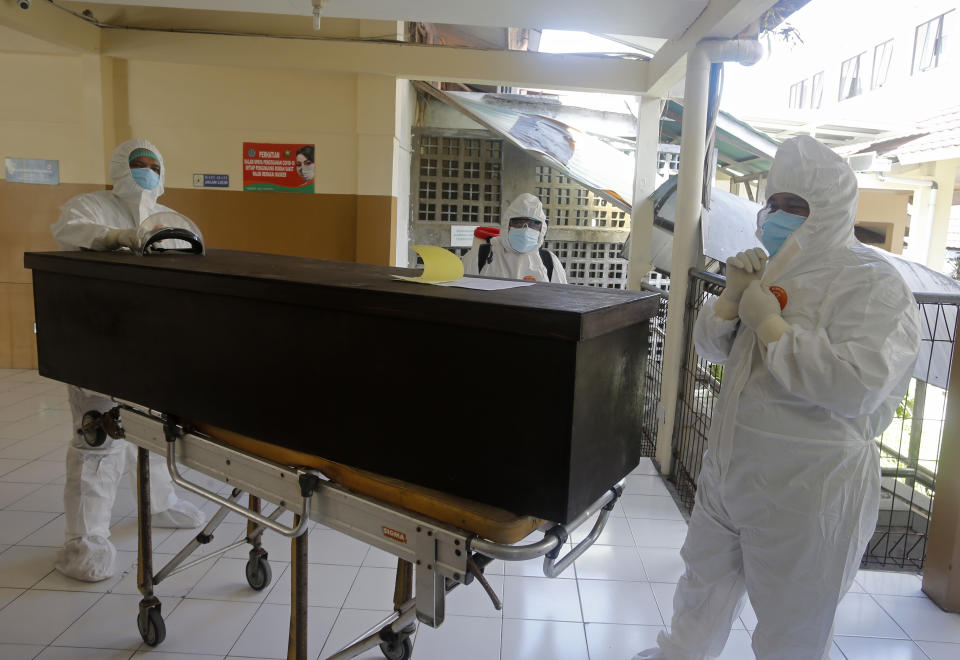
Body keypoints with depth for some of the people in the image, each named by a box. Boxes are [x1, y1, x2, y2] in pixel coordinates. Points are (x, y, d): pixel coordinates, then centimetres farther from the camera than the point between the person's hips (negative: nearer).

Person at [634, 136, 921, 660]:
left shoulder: (873, 283, -16)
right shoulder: (776, 270, 6)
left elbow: (860, 385, -30)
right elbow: (712, 347, 8)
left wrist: (770, 323, -23)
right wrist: (732, 297, -11)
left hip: (806, 490, -7)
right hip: (728, 473, 7)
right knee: (705, 579, 25)